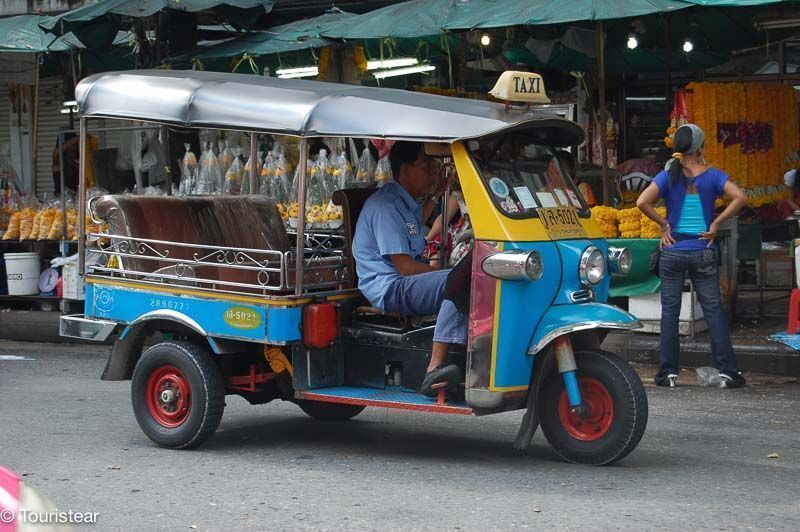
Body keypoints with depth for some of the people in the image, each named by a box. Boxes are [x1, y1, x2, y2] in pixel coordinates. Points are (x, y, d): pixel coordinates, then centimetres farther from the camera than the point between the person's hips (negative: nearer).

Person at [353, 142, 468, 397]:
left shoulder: (411, 205, 23)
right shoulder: (384, 206, -11)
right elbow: (405, 266, -17)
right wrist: (444, 273, -10)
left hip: (407, 285, 10)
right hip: (389, 289, -10)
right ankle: (435, 369, -42)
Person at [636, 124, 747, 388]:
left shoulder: (668, 176, -1)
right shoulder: (712, 175, -1)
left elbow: (643, 202, -14)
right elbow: (739, 198, -14)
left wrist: (664, 224, -3)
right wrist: (716, 223, -7)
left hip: (673, 250, 0)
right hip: (703, 251, 0)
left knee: (670, 311, 6)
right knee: (713, 310, 4)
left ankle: (668, 372, 5)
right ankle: (727, 371, 2)